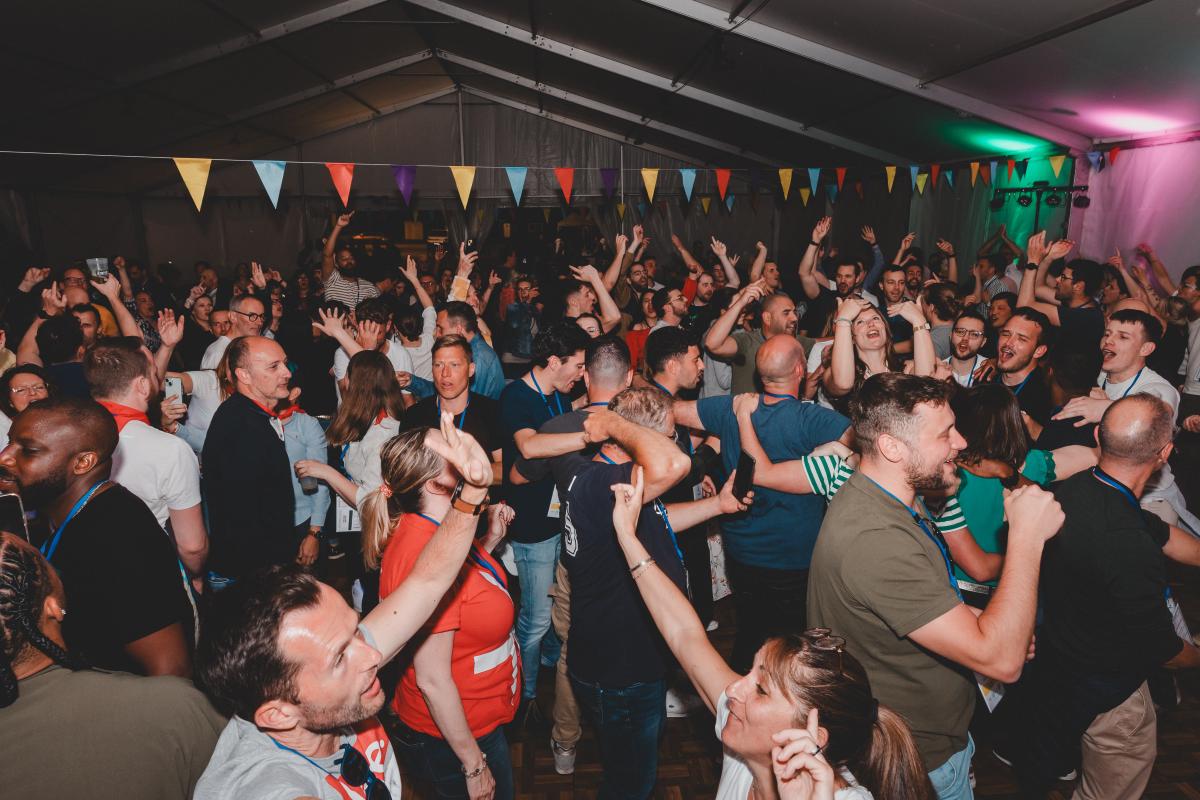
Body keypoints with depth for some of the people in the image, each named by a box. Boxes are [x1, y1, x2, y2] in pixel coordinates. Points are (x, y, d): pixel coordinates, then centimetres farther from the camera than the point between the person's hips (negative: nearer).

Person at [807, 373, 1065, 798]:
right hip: (921, 763, -9)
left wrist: (1010, 630, -2)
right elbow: (1001, 660, -35)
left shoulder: (884, 499, -3)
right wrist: (1026, 535, -30)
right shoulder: (873, 540, -37)